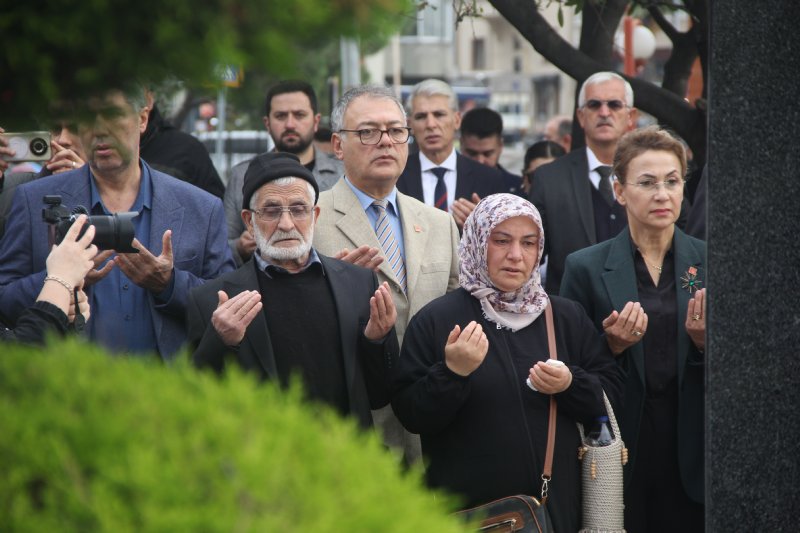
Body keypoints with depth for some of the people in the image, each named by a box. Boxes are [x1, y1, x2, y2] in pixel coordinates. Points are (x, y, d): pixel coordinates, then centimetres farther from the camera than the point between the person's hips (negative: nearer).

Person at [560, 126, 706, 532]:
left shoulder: (707, 262, 4)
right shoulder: (586, 267, -1)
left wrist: (704, 342, -13)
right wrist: (612, 345, -15)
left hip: (691, 454, 1)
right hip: (621, 452, -1)